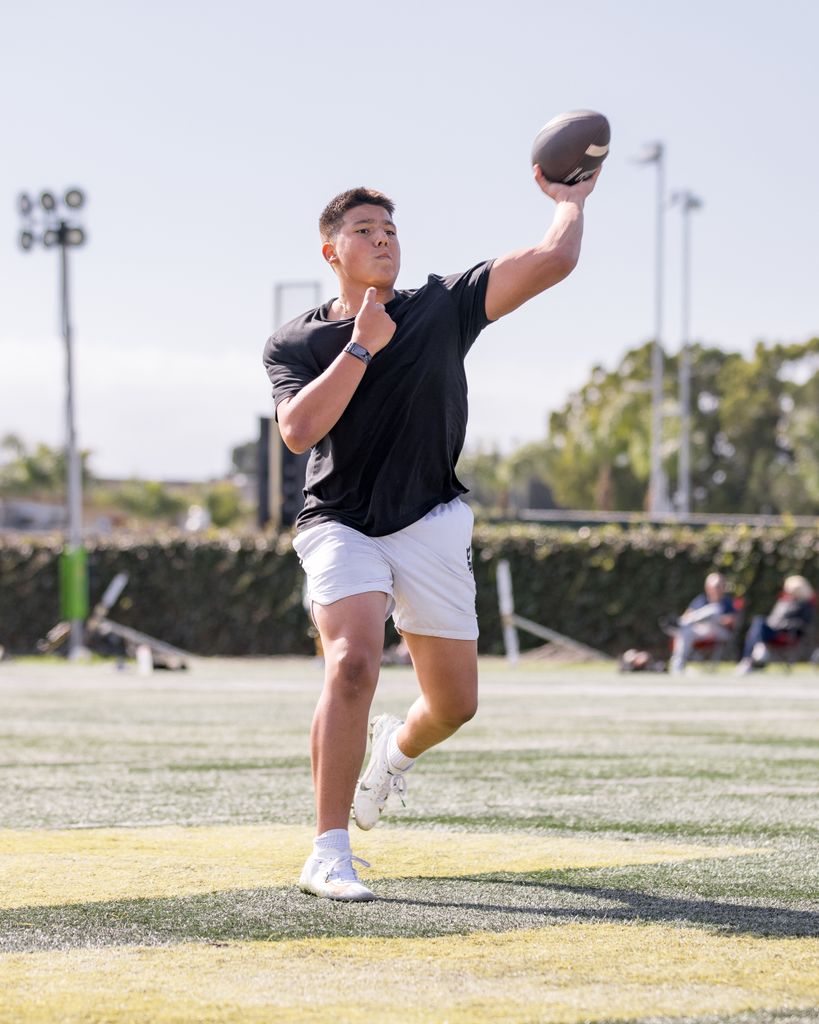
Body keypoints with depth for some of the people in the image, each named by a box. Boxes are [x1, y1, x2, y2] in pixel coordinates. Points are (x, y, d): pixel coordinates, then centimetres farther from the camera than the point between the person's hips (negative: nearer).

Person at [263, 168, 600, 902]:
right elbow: (299, 429, -17)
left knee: (455, 703, 6)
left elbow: (553, 261, -5)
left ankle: (398, 747, 45)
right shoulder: (296, 344, 2)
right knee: (353, 664, -27)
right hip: (342, 528, -2)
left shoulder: (442, 309, 3)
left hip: (430, 526, 2)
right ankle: (329, 855, -25)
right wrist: (361, 346, -14)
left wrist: (570, 200, 9)